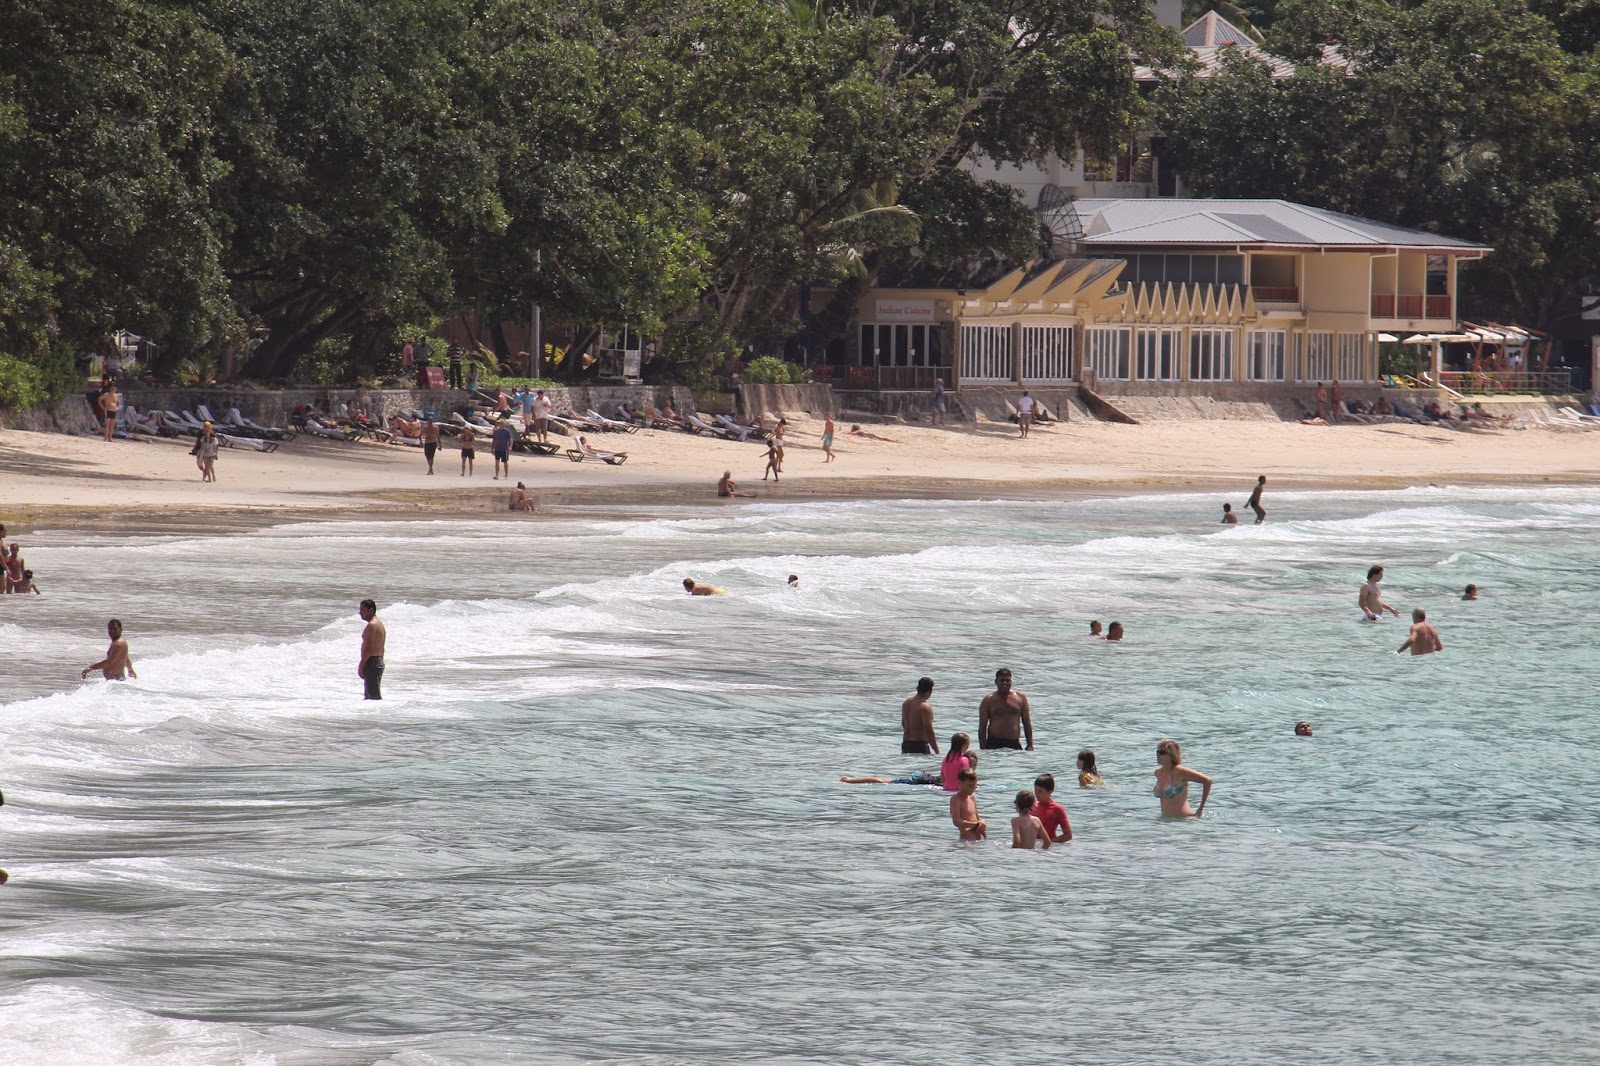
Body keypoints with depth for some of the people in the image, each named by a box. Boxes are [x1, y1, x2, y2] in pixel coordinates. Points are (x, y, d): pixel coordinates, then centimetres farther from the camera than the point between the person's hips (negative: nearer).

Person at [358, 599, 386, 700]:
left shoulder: (372, 626, -14)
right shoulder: (380, 624, 18)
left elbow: (368, 648, -21)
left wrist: (361, 665, -18)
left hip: (371, 662, -10)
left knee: (373, 695, -12)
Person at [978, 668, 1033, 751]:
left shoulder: (1020, 698, 8)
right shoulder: (988, 700, 3)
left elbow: (1027, 723, 12)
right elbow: (982, 726, 3)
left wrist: (1030, 745, 6)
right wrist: (983, 749, -5)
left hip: (1014, 744, 2)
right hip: (994, 744, -2)